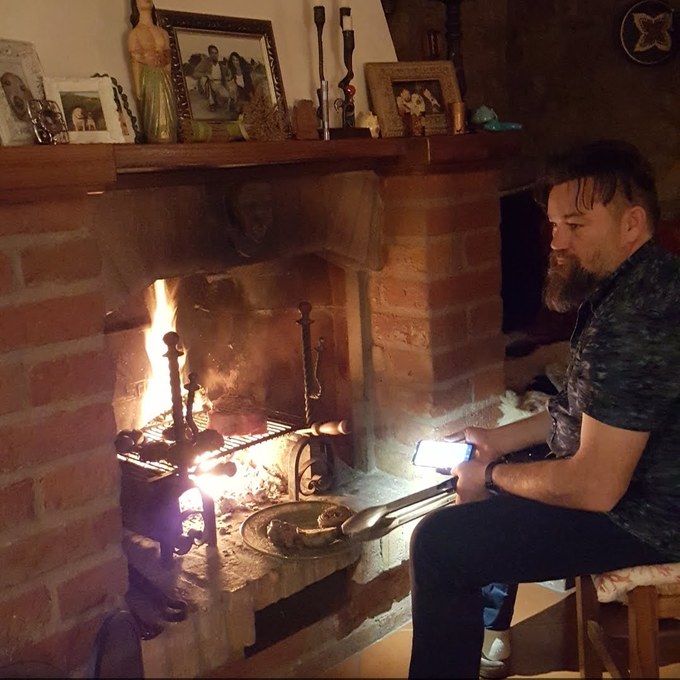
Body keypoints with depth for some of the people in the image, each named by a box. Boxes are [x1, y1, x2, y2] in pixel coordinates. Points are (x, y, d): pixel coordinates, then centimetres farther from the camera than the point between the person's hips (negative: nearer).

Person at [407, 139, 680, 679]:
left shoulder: (636, 318, -30)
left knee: (440, 542, -13)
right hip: (625, 476, 11)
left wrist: (493, 476, -13)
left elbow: (594, 487, -29)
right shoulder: (635, 285, 5)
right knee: (478, 501, 23)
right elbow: (588, 409, 16)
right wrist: (499, 441, 8)